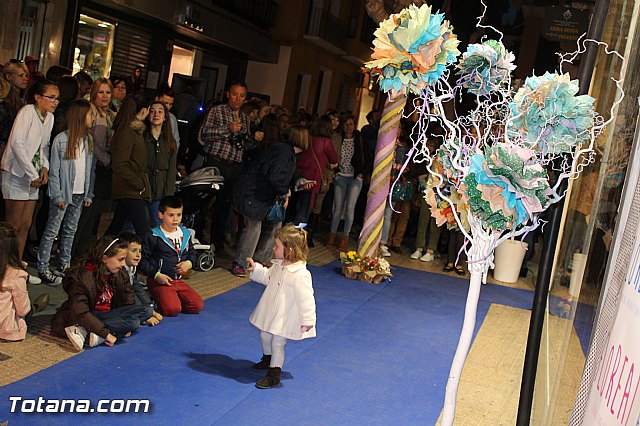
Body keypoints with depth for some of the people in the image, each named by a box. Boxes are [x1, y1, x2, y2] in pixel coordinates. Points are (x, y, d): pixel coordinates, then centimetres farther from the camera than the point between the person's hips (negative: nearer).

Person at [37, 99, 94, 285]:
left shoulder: (88, 140, 7)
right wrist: (57, 196, -13)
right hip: (64, 193, -6)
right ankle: (43, 268, 5)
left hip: (79, 193, 6)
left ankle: (64, 265, 24)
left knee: (70, 230, 14)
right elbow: (54, 171, -10)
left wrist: (88, 194, 7)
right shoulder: (61, 140, -11)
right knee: (52, 231, 0)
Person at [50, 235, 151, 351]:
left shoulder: (120, 274, 0)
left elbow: (128, 300, 5)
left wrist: (125, 325, -11)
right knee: (133, 322, -25)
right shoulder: (82, 277, -21)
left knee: (142, 311, -17)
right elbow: (81, 313, -26)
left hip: (104, 316, 8)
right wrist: (106, 334, -29)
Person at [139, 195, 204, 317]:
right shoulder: (153, 236, -9)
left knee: (198, 306, -10)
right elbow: (143, 260, -7)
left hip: (179, 280, 6)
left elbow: (192, 253, 23)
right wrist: (157, 275, -17)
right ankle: (157, 300, 5)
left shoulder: (185, 234, 9)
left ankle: (173, 300, 11)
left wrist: (189, 263, 0)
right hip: (159, 281, -6)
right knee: (173, 310, -26)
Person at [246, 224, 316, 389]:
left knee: (277, 343, 1)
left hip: (286, 318, -8)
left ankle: (274, 375, 17)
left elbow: (306, 299, -26)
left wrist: (308, 320, -22)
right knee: (264, 336, 23)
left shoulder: (300, 275, -29)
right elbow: (267, 277, 19)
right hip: (271, 312, 9)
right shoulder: (278, 265, -2)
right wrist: (255, 268, 9)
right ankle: (267, 359, 50)